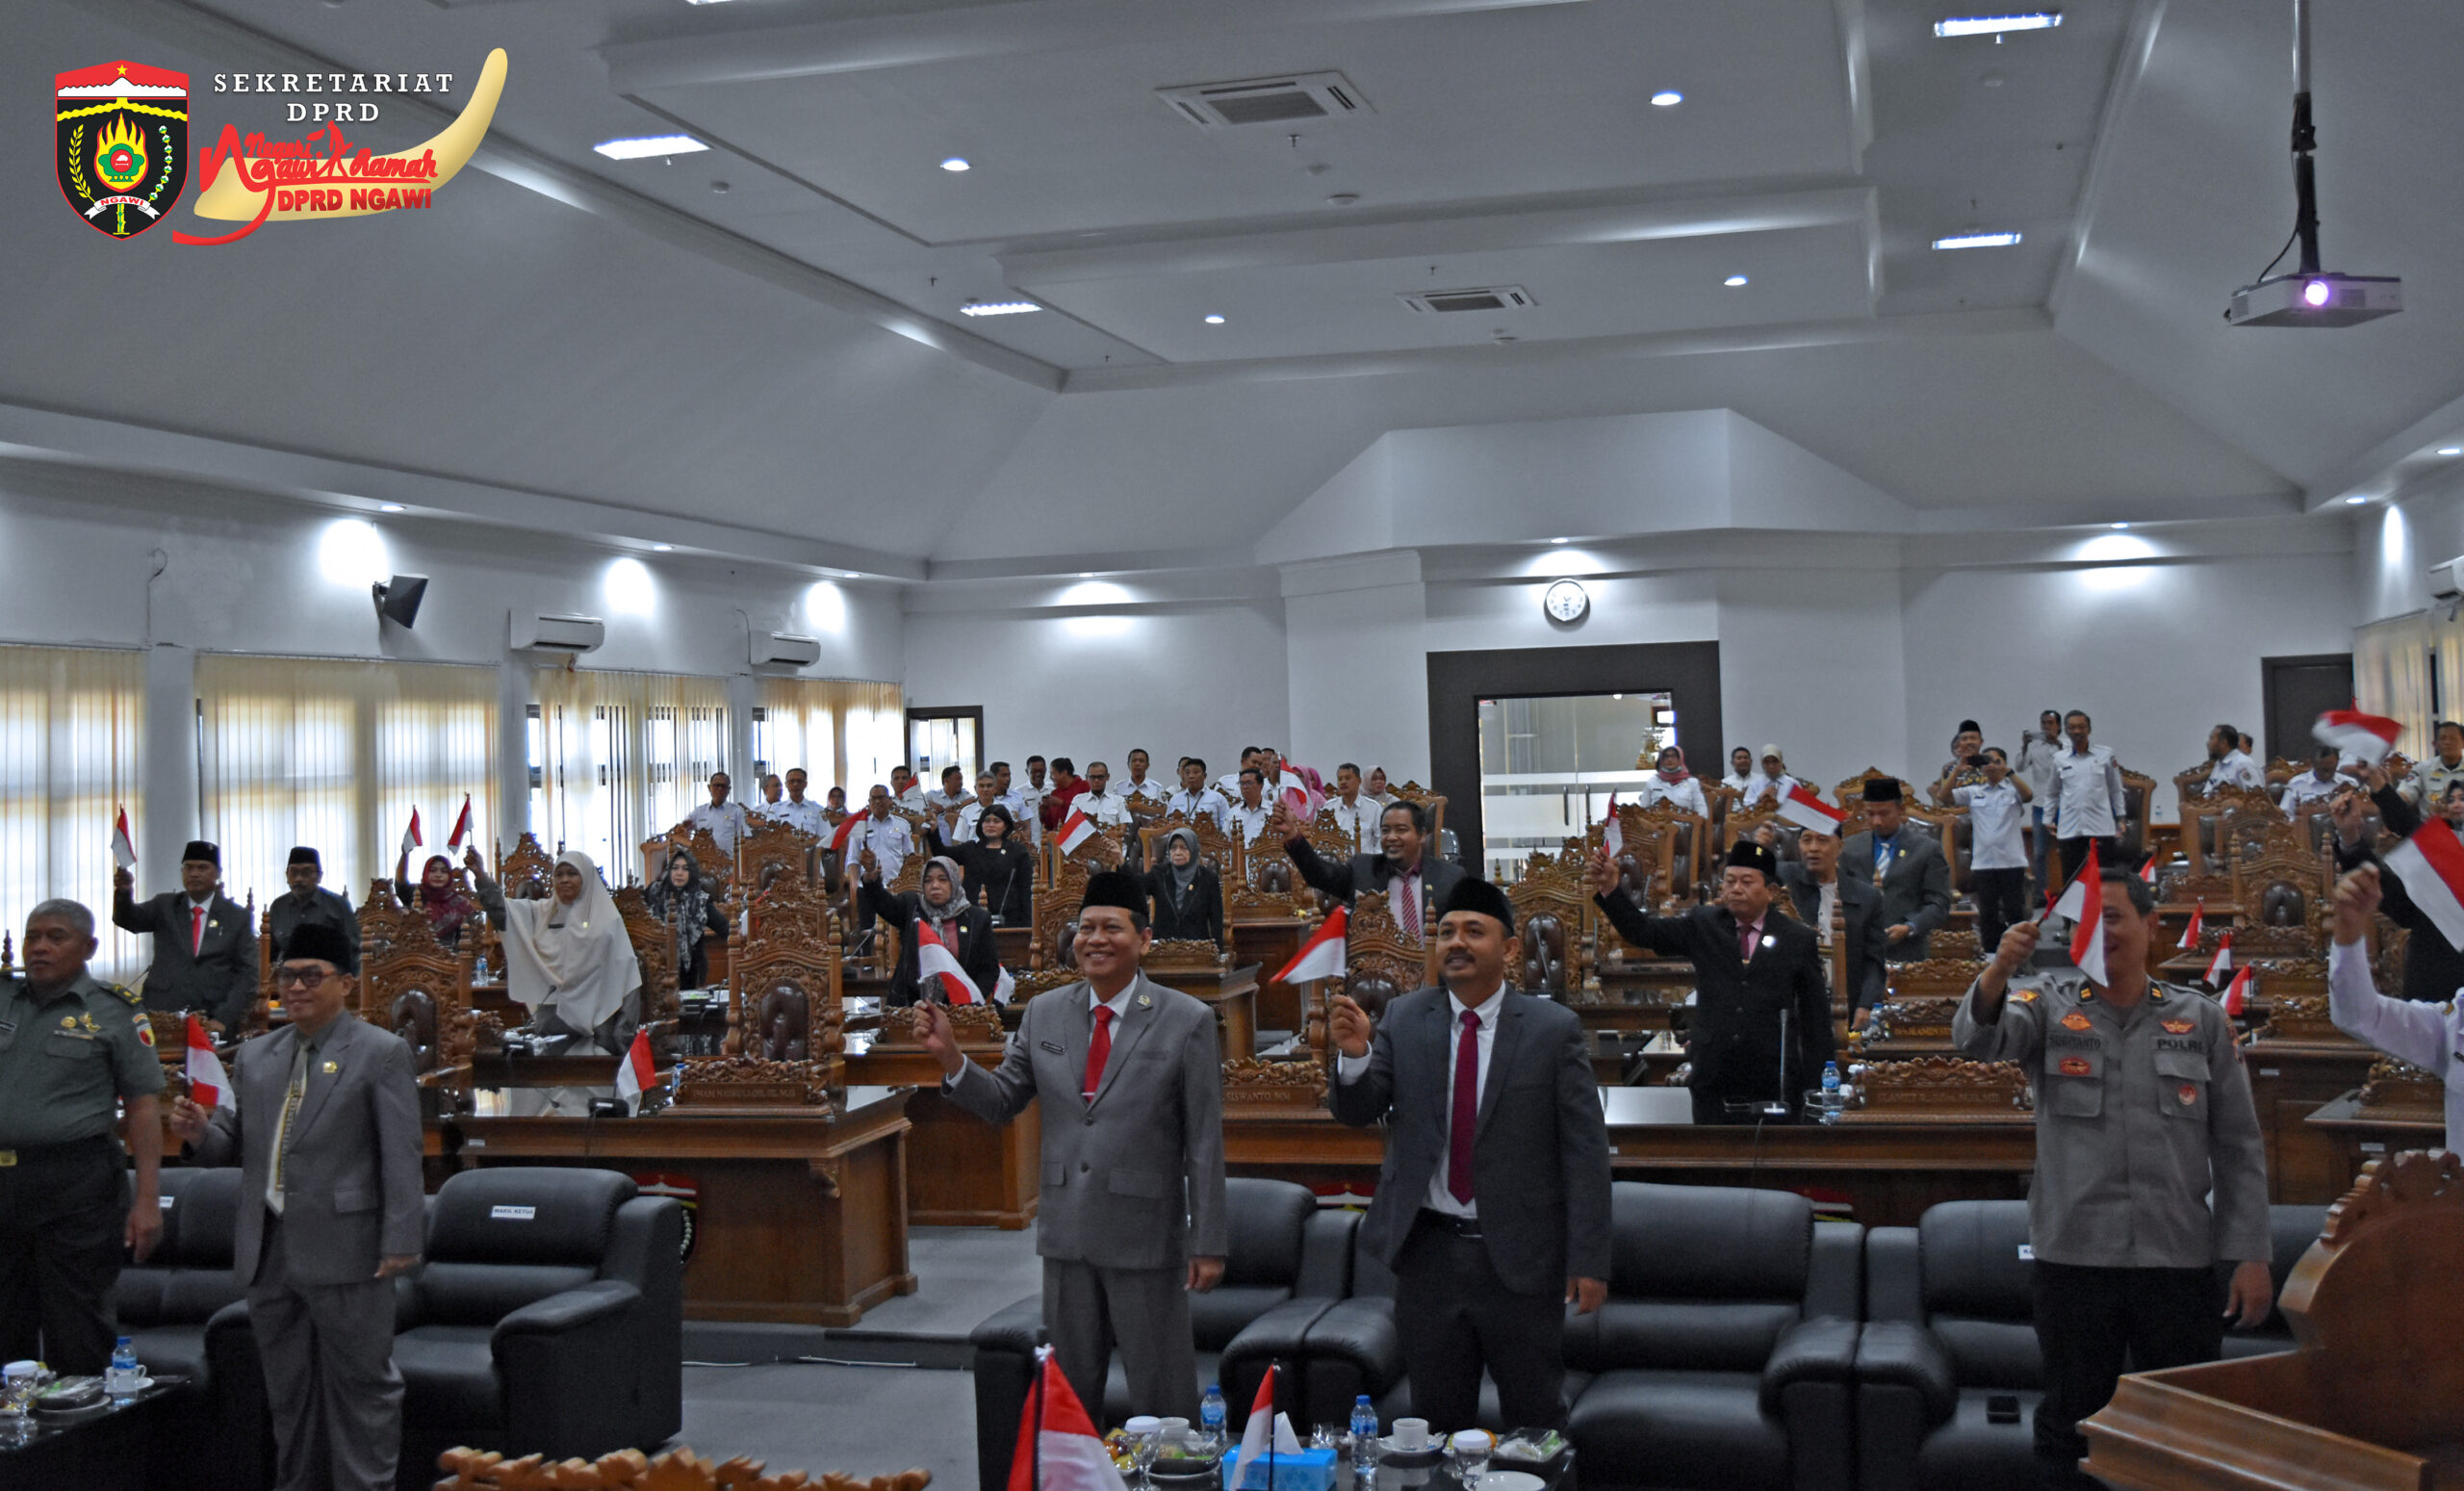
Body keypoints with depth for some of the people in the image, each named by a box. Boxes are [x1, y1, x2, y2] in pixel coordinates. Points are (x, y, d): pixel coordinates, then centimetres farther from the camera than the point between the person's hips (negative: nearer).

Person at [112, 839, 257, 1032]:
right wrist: (124, 892, -26)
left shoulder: (238, 917, 6)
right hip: (161, 1016, 1)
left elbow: (246, 973, 1)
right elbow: (128, 919, -4)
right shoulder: (165, 906, 13)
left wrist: (224, 1018, -10)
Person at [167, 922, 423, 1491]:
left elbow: (401, 1157, -8)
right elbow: (237, 1143, 18)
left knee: (360, 1381, 1)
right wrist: (200, 1133, -6)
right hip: (269, 1251, 6)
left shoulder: (381, 1053, -3)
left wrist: (400, 1244, -14)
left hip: (344, 1248, -6)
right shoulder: (256, 1056, 15)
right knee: (288, 1387, 15)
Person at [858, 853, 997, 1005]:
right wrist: (871, 878, -34)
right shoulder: (910, 906, 7)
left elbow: (990, 969, 4)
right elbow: (882, 901, -13)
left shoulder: (978, 919, 3)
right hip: (909, 1003, 1)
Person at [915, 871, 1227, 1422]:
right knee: (1068, 1391, 14)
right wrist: (950, 1056, -11)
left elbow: (1204, 1142, -7)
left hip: (1146, 1236, -4)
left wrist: (1208, 1244, -8)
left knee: (1162, 1396, 5)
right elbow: (1001, 1103, 7)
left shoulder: (1187, 1021, -6)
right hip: (1067, 1233, 4)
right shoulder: (1043, 1014, 6)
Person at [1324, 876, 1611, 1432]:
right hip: (1428, 1251, 2)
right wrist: (1355, 1056, -25)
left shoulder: (1554, 1028, -6)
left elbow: (1585, 1151, -6)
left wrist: (1588, 1260, -10)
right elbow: (1358, 1112, -2)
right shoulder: (1403, 1020, 2)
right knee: (1437, 1419, 14)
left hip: (1520, 1256, -2)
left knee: (1536, 1419, 10)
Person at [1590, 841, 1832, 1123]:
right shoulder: (1703, 925, 6)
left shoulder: (1797, 939, 3)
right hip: (1713, 1081, 1)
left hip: (1776, 1085, -1)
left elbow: (1817, 1015, 7)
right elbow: (1643, 931, -4)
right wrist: (1608, 889, -19)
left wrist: (1813, 1078, 2)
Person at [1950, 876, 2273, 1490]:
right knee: (2070, 1423, 9)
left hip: (2180, 1260, 1)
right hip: (2074, 1255, 0)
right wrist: (1999, 970, -37)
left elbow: (2239, 1146, 7)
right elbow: (1978, 1038, -16)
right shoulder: (2050, 1005, 5)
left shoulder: (2201, 1018, 8)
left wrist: (2252, 1255, 0)